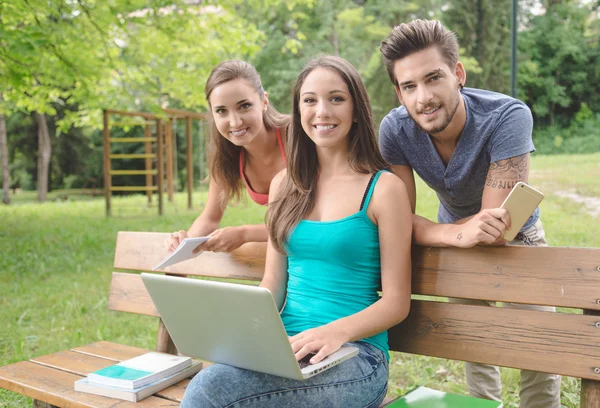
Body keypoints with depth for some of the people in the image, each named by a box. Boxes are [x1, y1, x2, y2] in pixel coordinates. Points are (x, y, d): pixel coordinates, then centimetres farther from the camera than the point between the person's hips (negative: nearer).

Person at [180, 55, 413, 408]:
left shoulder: (384, 187, -2)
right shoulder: (285, 184, 13)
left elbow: (396, 302, -4)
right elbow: (274, 282, 13)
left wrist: (336, 331, -22)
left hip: (356, 353, -4)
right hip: (285, 347, 4)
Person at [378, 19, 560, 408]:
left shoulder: (507, 117, -36)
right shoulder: (394, 130, -27)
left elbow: (498, 227, -37)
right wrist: (457, 235, -46)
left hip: (518, 238, -2)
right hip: (457, 242, 3)